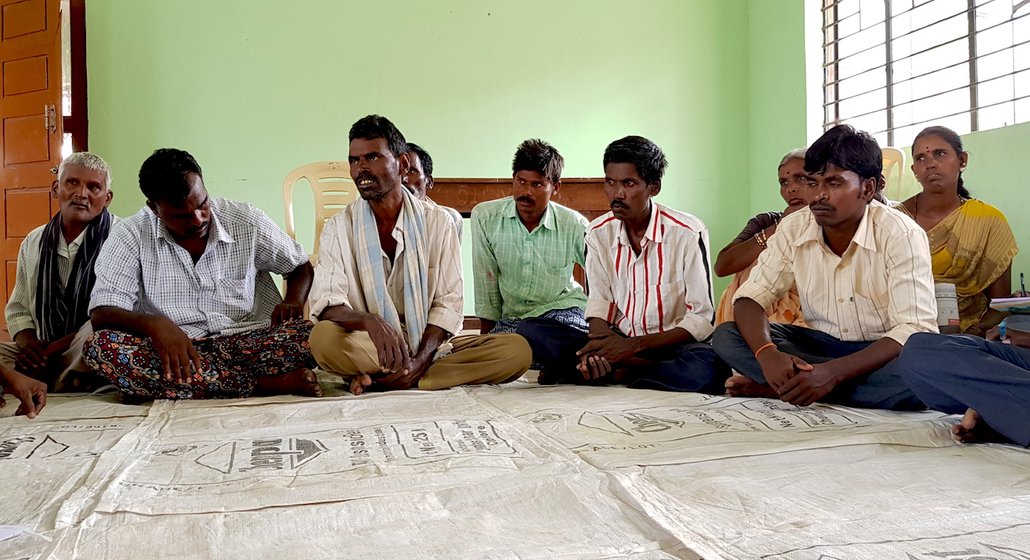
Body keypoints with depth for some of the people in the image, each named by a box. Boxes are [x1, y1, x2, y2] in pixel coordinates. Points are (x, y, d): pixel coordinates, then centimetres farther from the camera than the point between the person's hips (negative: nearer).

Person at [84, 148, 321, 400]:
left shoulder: (246, 221, 3)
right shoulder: (130, 236, -1)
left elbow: (302, 266, 17)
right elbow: (102, 314, -8)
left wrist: (293, 302, -6)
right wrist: (154, 324, -29)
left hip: (247, 343, -1)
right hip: (174, 351, 2)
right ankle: (266, 385, -30)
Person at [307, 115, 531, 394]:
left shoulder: (437, 221, 3)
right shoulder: (338, 228, 2)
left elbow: (448, 302, -1)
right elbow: (325, 303, -11)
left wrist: (421, 359, -18)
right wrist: (369, 321, -34)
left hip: (429, 348, 3)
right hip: (369, 348, -2)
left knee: (517, 350, -22)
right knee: (323, 337, -34)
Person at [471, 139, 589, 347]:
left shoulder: (575, 225, -9)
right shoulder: (484, 216, -9)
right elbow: (486, 282, -3)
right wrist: (486, 334, 1)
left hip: (562, 310, -1)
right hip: (510, 316, 1)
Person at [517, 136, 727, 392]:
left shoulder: (688, 233, -11)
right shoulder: (598, 232, 2)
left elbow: (702, 319, -11)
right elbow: (599, 300, 5)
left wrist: (635, 344, -21)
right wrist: (600, 344, -18)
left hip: (670, 344, -3)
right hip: (616, 342, 4)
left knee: (706, 367, -39)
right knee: (530, 330, -16)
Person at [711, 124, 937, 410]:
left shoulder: (901, 236, -17)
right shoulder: (793, 229, -5)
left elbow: (916, 330, -25)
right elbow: (750, 297, -8)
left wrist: (831, 373, -38)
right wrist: (767, 354, -32)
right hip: (819, 344, 3)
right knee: (726, 336, -16)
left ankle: (778, 386, -24)